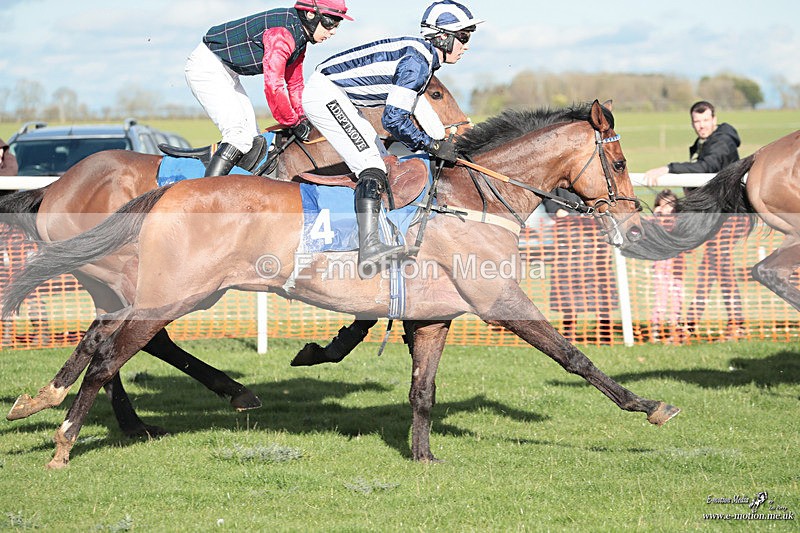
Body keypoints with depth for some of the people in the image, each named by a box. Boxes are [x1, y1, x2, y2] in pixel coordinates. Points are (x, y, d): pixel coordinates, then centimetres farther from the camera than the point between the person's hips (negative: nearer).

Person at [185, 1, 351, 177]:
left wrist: (302, 120, 12)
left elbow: (294, 84, 17)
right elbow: (273, 85, -31)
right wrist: (294, 123, -21)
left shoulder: (299, 38, 5)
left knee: (252, 137, 9)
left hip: (228, 73, 11)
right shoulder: (283, 32, -27)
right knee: (240, 132, -21)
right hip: (206, 67, -11)